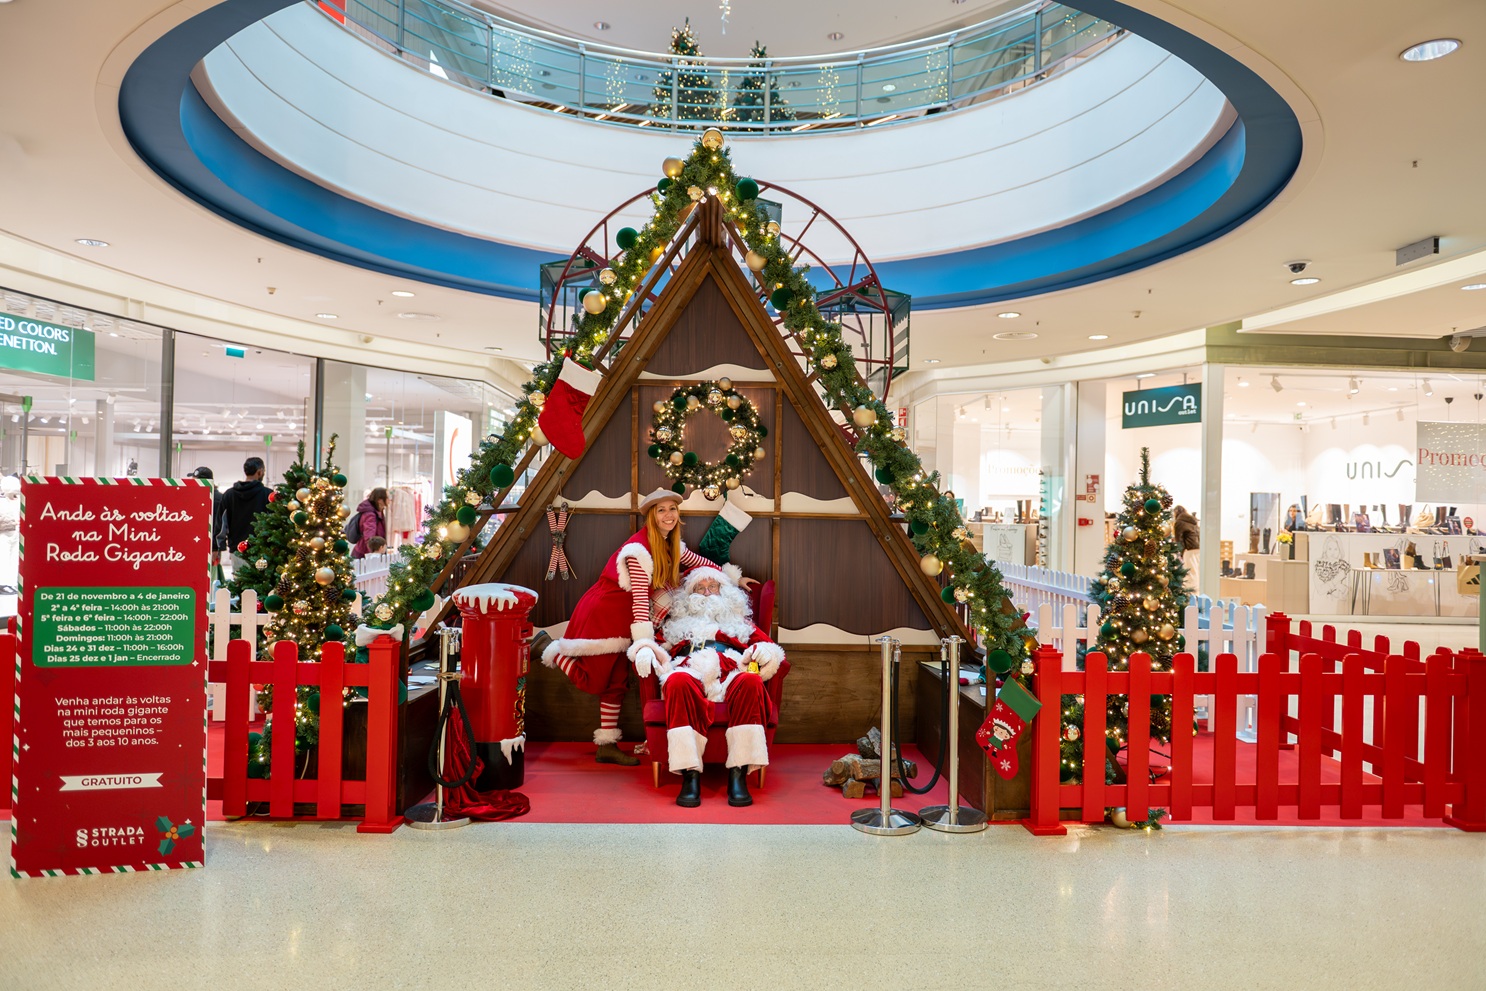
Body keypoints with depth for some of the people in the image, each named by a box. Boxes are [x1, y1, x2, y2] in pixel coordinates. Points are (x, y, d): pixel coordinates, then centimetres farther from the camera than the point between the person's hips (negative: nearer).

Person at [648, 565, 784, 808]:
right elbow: (659, 647, 22)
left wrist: (764, 651, -4)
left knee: (750, 681, -36)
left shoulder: (740, 621, 34)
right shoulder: (676, 622, 36)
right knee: (678, 681, -38)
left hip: (730, 674, 0)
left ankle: (738, 775, -40)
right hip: (689, 672, 0)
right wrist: (646, 651, -2)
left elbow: (767, 645, 20)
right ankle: (691, 775, -42)